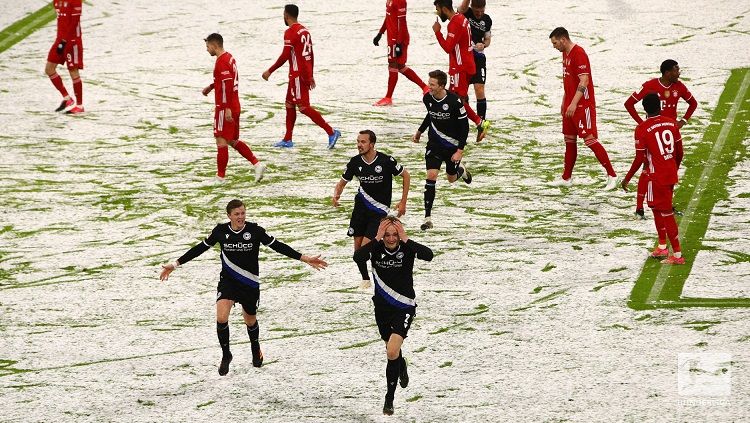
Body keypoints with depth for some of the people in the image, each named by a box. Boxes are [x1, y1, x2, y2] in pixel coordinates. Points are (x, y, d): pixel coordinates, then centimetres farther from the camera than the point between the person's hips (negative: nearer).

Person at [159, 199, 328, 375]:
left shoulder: (255, 230, -11)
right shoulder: (221, 231, -7)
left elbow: (277, 246, -7)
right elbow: (201, 248, 4)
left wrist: (305, 259, -9)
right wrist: (175, 264, 6)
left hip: (250, 283, 0)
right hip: (227, 281, 0)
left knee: (250, 321, 16)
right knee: (221, 318, -19)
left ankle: (255, 348, 50)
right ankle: (226, 355, 5)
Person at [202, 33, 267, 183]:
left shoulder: (222, 62, -17)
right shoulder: (229, 57, 14)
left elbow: (227, 85, -24)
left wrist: (227, 109, -26)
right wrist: (211, 87, 24)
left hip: (225, 109, -10)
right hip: (235, 107, 10)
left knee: (221, 140, -4)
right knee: (233, 141, 15)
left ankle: (220, 176, 0)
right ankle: (257, 164, 7)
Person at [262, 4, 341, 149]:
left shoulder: (290, 32, -15)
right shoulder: (305, 31, 12)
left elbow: (285, 56, -21)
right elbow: (311, 55, 17)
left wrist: (270, 71, -13)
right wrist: (310, 76, 23)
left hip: (297, 75, -9)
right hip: (305, 74, 9)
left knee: (303, 107, -8)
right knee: (289, 105, 15)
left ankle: (331, 132, -13)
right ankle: (287, 140, 18)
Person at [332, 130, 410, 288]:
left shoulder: (386, 161, -16)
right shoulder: (355, 162, -4)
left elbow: (406, 176, -2)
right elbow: (342, 182, 8)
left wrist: (403, 202, -3)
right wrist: (336, 195, -15)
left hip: (380, 210, -4)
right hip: (361, 206, 4)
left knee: (366, 246, -16)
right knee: (358, 246, 3)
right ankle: (365, 279, 19)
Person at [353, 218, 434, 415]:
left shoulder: (407, 248, -14)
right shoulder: (376, 249, -11)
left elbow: (429, 255, -33)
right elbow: (358, 258, -31)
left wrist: (405, 240, -33)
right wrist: (377, 239, -32)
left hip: (404, 308, -3)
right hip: (382, 308, 3)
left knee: (392, 352, -19)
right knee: (391, 349, 24)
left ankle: (389, 398, -4)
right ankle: (402, 367, 61)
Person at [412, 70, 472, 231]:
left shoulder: (454, 101, -23)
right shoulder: (427, 98, -8)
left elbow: (464, 126, -15)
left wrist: (460, 151, -17)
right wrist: (419, 132, 16)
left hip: (453, 145, -2)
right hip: (435, 144, 2)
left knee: (451, 178, 14)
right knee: (431, 176, -13)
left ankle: (461, 170, 53)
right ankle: (428, 218, -11)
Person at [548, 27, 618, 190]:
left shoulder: (579, 54, -17)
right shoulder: (565, 54, 14)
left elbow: (584, 81, -24)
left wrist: (574, 103, -30)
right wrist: (564, 102, 24)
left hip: (583, 104, -10)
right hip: (570, 104, 10)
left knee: (590, 139, -11)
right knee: (569, 140, 13)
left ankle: (612, 175, -8)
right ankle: (567, 178, 22)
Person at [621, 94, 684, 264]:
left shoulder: (642, 129, -13)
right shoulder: (672, 123, 2)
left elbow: (639, 159, -12)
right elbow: (679, 151, 8)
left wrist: (627, 179, -1)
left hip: (657, 177, -6)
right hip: (671, 174, 6)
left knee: (666, 213, -2)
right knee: (657, 208, 22)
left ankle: (677, 254, -2)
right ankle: (662, 247, 28)